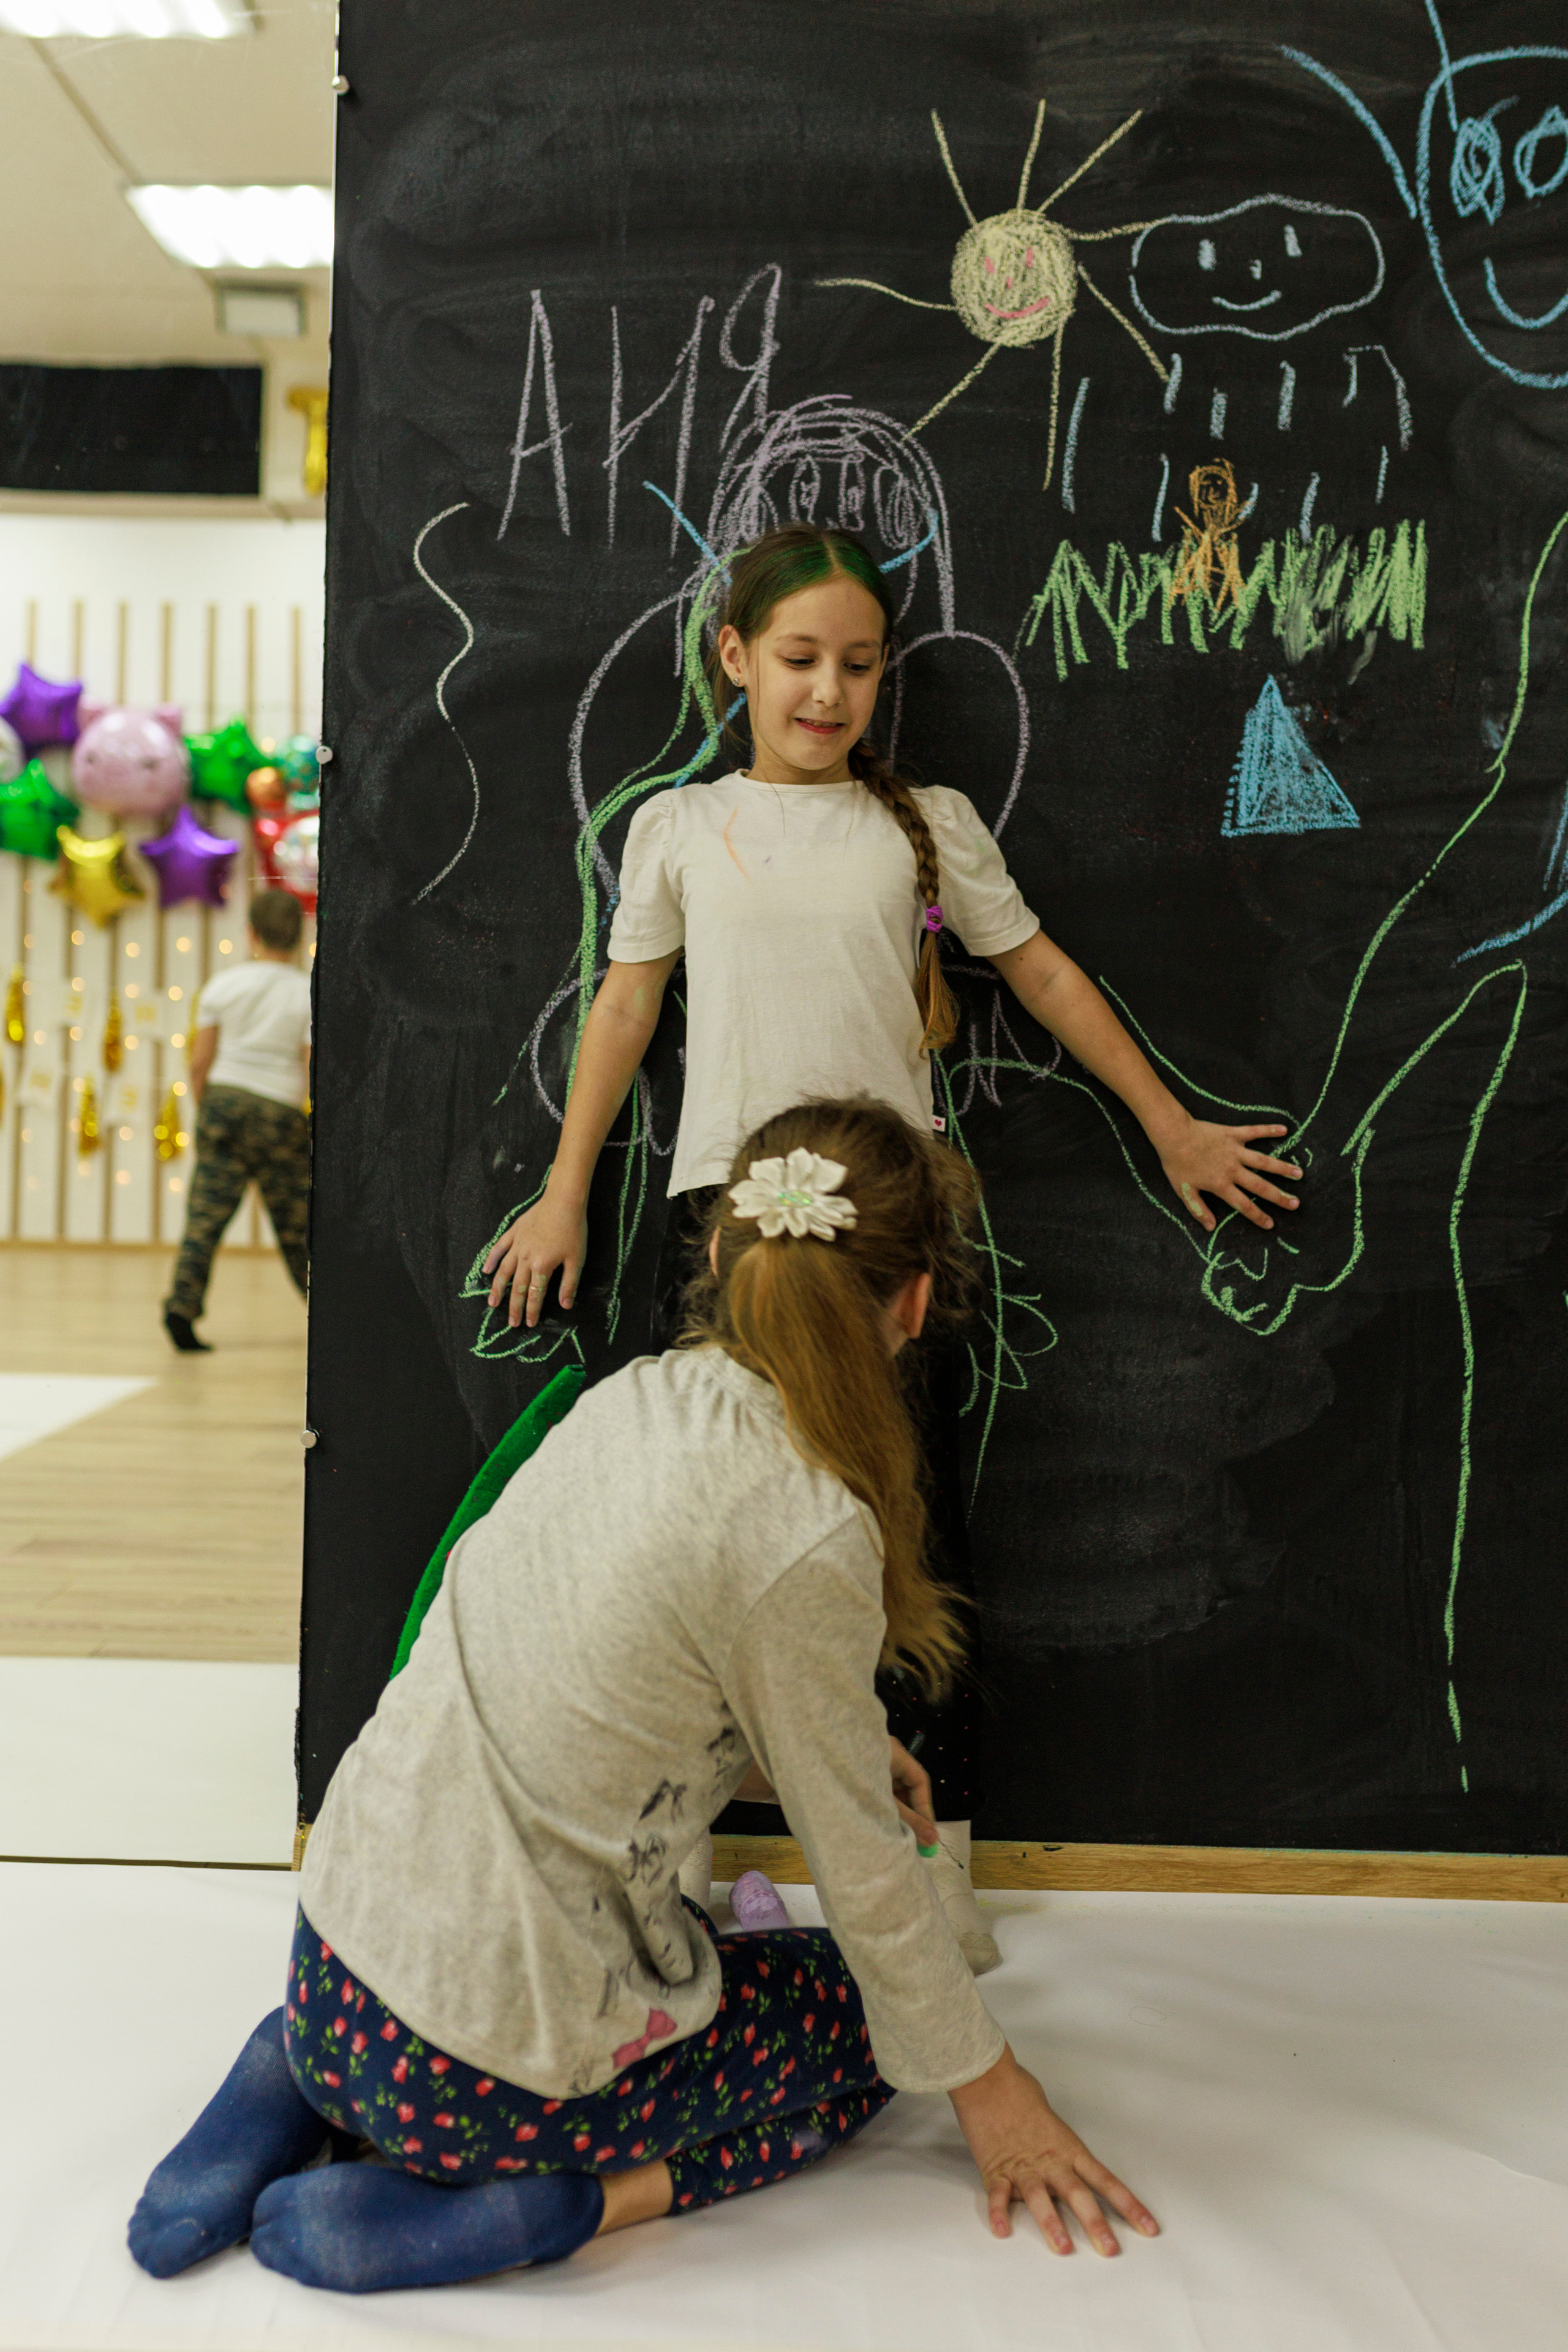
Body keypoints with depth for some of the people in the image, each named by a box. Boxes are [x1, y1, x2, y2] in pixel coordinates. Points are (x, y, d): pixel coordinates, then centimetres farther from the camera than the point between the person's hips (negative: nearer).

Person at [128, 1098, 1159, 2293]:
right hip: (479, 2063, -7)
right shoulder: (804, 1532, -23)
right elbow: (865, 1873, -10)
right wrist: (987, 2084, 6)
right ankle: (565, 2203, -3)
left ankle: (302, 2081, 15)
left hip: (340, 1936, 7)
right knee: (862, 2008, 16)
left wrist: (841, 1749, 25)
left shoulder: (635, 1395, -2)